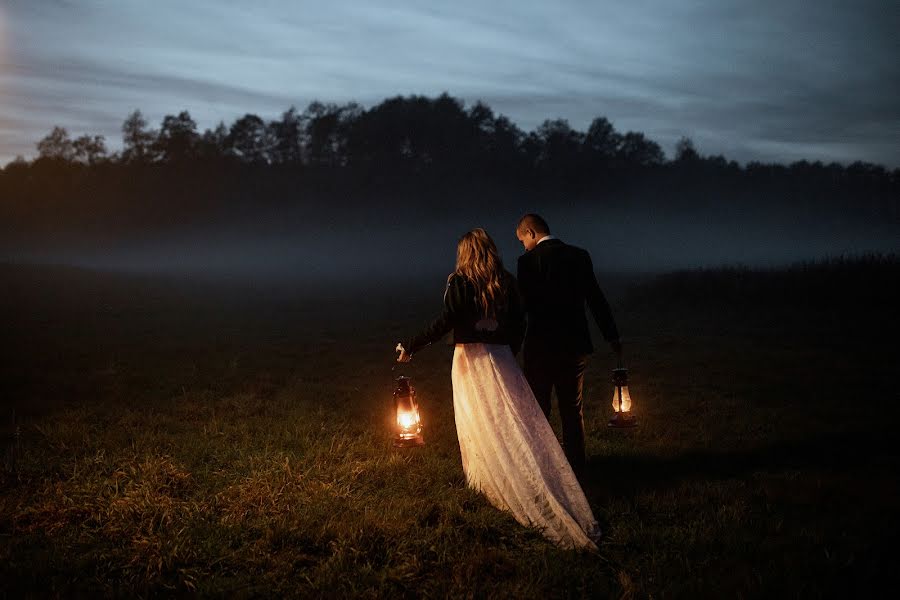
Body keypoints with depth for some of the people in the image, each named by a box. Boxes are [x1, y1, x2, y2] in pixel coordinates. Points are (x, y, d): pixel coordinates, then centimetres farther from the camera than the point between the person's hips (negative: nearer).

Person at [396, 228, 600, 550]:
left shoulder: (460, 281, -7)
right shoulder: (507, 282, 7)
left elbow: (444, 322, -14)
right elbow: (518, 323, 10)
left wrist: (410, 347, -8)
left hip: (470, 359, -4)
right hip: (502, 359, 4)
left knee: (480, 425, 6)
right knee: (515, 426, 7)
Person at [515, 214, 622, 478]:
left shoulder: (529, 260, -11)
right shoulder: (580, 256, 3)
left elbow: (523, 305, -11)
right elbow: (596, 299, 7)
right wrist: (612, 336, 16)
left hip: (540, 346, -4)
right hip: (575, 344, 4)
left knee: (537, 408, 7)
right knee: (573, 409, 14)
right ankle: (575, 466, 18)